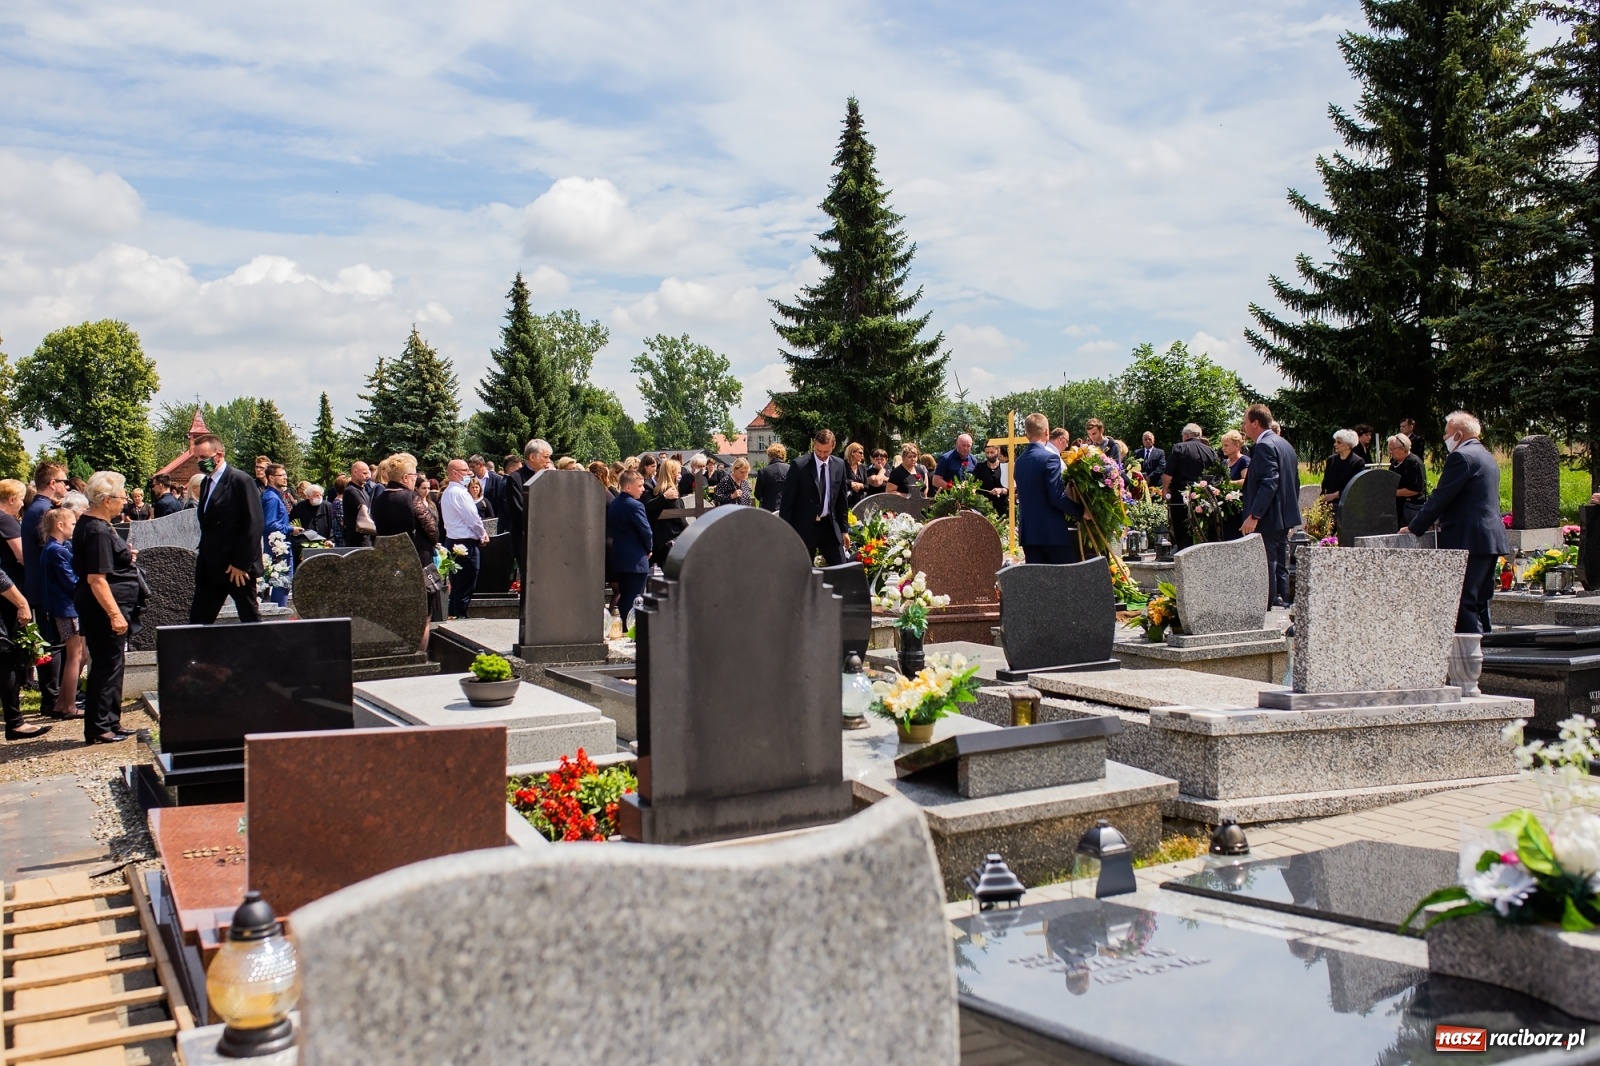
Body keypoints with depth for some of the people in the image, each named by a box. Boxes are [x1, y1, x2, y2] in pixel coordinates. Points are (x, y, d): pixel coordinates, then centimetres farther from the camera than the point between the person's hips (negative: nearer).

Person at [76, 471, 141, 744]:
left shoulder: (91, 525, 12)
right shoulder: (98, 532, -19)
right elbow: (96, 579, -23)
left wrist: (125, 557, 12)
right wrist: (115, 614, -25)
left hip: (104, 608, 11)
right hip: (105, 609, -11)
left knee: (109, 665, 15)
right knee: (107, 666, -4)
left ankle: (109, 724, 23)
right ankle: (99, 729, 3)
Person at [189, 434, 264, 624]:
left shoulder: (242, 481, -11)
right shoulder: (205, 482, 14)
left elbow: (253, 525, -15)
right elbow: (207, 526, 18)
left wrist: (241, 564, -17)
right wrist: (202, 560, 10)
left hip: (238, 567, -8)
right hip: (211, 568, 8)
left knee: (250, 618, 2)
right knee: (198, 619, 5)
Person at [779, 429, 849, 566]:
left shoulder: (839, 466, 4)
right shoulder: (799, 465, -9)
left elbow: (841, 500, 12)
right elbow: (788, 499, -7)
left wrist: (844, 529, 11)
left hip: (829, 525, 4)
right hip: (804, 526, -4)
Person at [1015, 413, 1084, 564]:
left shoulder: (1020, 460, 10)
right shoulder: (1050, 458, -12)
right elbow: (1057, 497, -18)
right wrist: (1082, 512, -7)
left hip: (1027, 531, 7)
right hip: (1052, 532, -7)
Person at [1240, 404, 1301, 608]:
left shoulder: (1264, 446, -15)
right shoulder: (1284, 444, 16)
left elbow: (1268, 483, -24)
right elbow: (1295, 482, 19)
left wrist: (1254, 515, -26)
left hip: (1268, 518, -10)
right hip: (1285, 516, 10)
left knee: (1266, 568, -6)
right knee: (1280, 567, 15)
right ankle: (1282, 605, 21)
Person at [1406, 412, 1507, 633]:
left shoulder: (1461, 457, -11)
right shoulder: (1487, 457, 20)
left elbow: (1440, 498, -14)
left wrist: (1414, 529, -7)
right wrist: (1442, 520, 23)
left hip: (1469, 541, -10)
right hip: (1491, 539, 10)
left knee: (1464, 604, -9)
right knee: (1479, 602, 14)